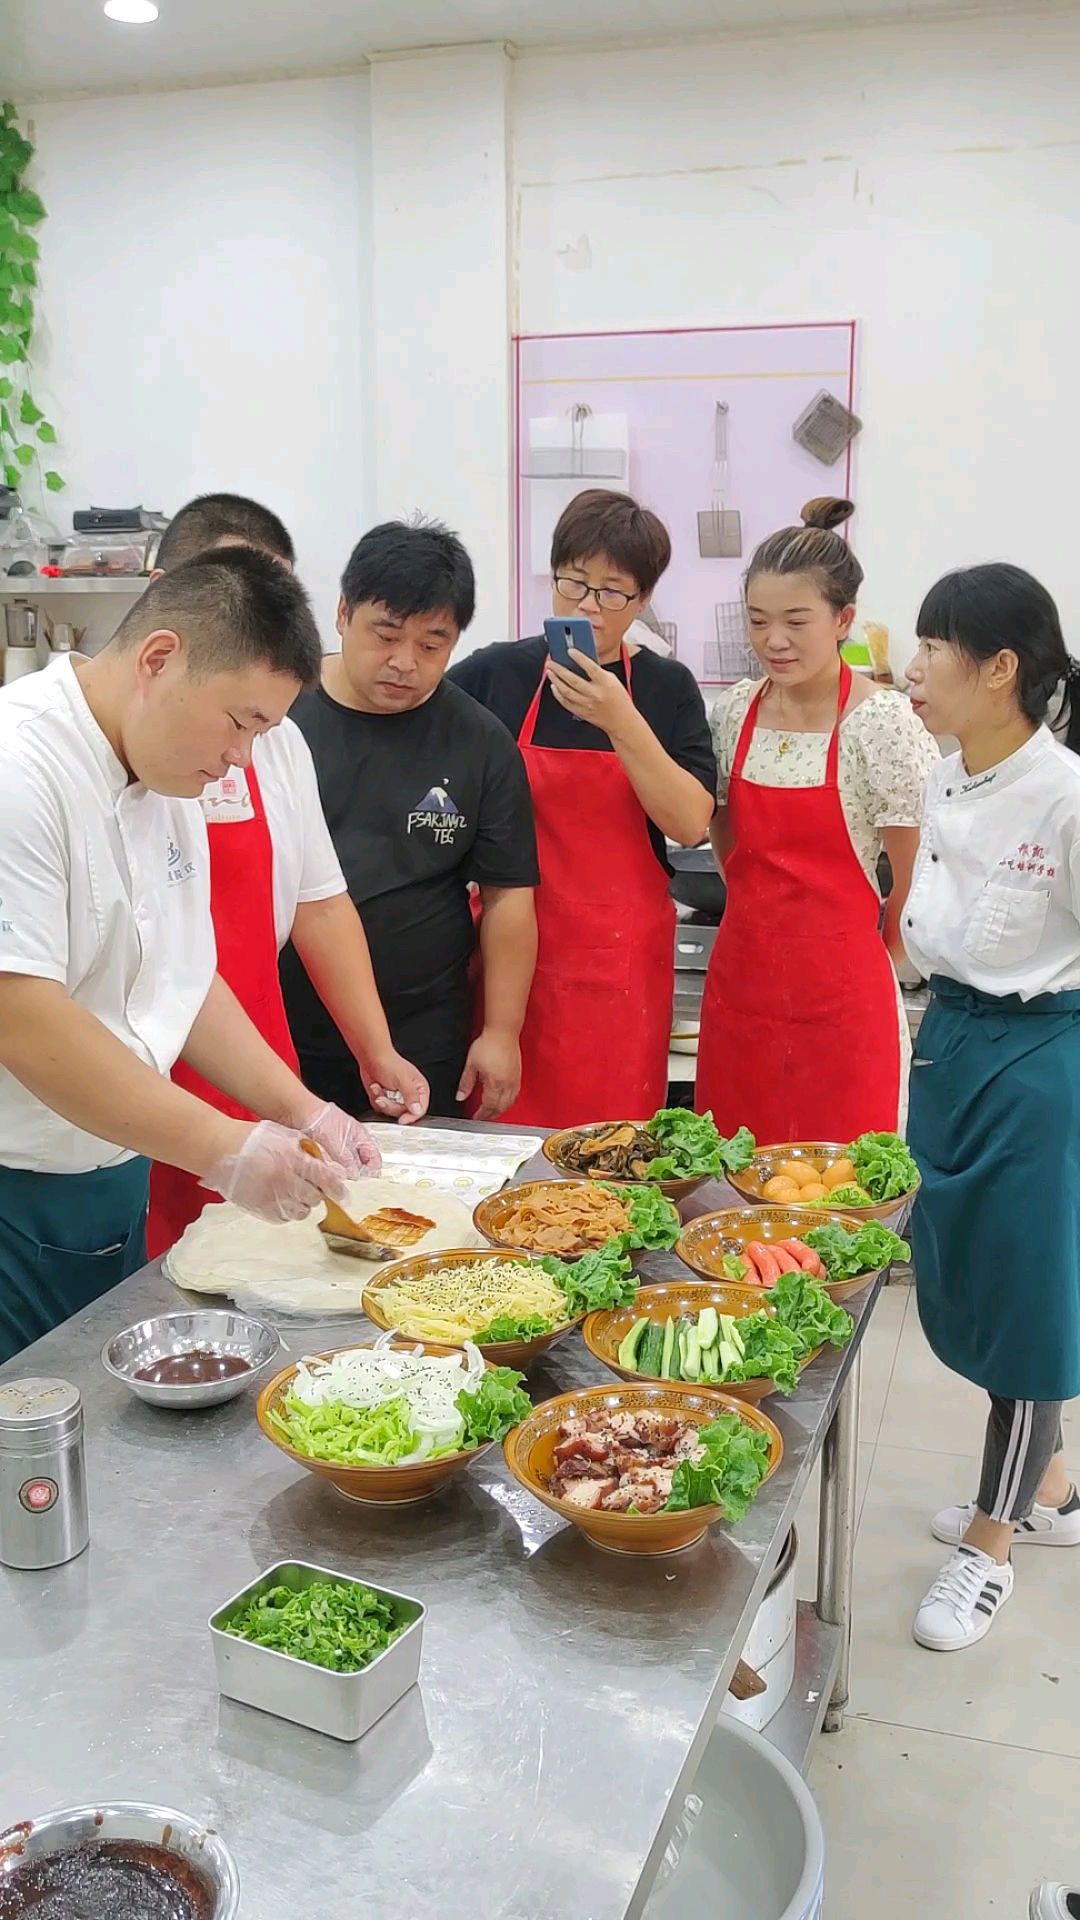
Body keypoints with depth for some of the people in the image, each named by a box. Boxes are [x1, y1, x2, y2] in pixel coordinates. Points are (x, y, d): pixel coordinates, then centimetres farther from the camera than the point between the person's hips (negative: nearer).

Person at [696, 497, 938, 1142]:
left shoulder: (883, 722, -12)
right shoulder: (736, 711, 3)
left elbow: (916, 878, -6)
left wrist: (880, 956, 5)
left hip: (843, 993, -5)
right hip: (742, 979, 5)